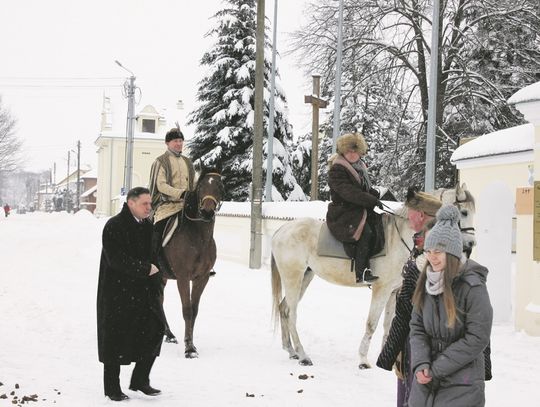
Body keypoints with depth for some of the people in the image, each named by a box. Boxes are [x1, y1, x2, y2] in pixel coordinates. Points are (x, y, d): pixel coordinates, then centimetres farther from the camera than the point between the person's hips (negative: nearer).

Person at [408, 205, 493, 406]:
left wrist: (436, 368, -15)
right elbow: (417, 328, 5)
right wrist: (421, 364, -13)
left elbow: (477, 338, -16)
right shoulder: (426, 283, 3)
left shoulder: (472, 286, -14)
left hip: (461, 386, -5)